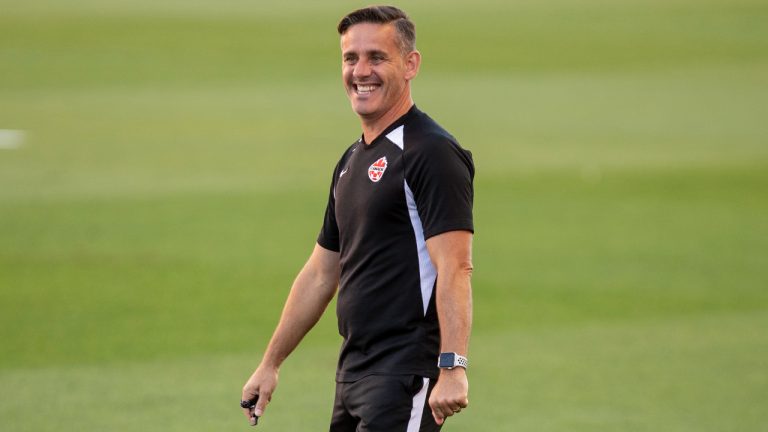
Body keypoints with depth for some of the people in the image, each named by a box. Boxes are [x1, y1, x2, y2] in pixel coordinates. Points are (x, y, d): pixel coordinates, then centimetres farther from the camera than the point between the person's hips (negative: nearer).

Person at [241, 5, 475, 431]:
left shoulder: (432, 153, -10)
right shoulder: (352, 161, 18)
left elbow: (455, 268, -19)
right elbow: (320, 275, 25)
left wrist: (452, 367, -29)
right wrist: (270, 364, 26)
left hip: (407, 379, -9)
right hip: (352, 375, 9)